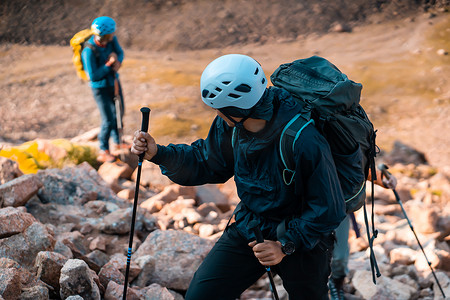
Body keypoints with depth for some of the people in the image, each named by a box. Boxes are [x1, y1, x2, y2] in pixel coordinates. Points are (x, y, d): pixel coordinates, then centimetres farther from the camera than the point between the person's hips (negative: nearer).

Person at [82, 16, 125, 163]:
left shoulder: (112, 39, -16)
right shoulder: (89, 51, -33)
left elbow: (120, 53, 3)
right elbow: (93, 76, -29)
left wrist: (118, 62, -19)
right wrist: (109, 64, -32)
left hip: (113, 82, 7)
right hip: (100, 88, -7)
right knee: (108, 120, -3)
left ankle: (117, 142, 45)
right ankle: (103, 152, 16)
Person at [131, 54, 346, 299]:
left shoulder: (306, 142, -31)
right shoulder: (228, 126, -12)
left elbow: (329, 210, -23)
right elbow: (206, 164, 5)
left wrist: (285, 246, -28)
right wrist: (158, 154, -9)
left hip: (301, 241, -4)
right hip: (248, 228, 5)